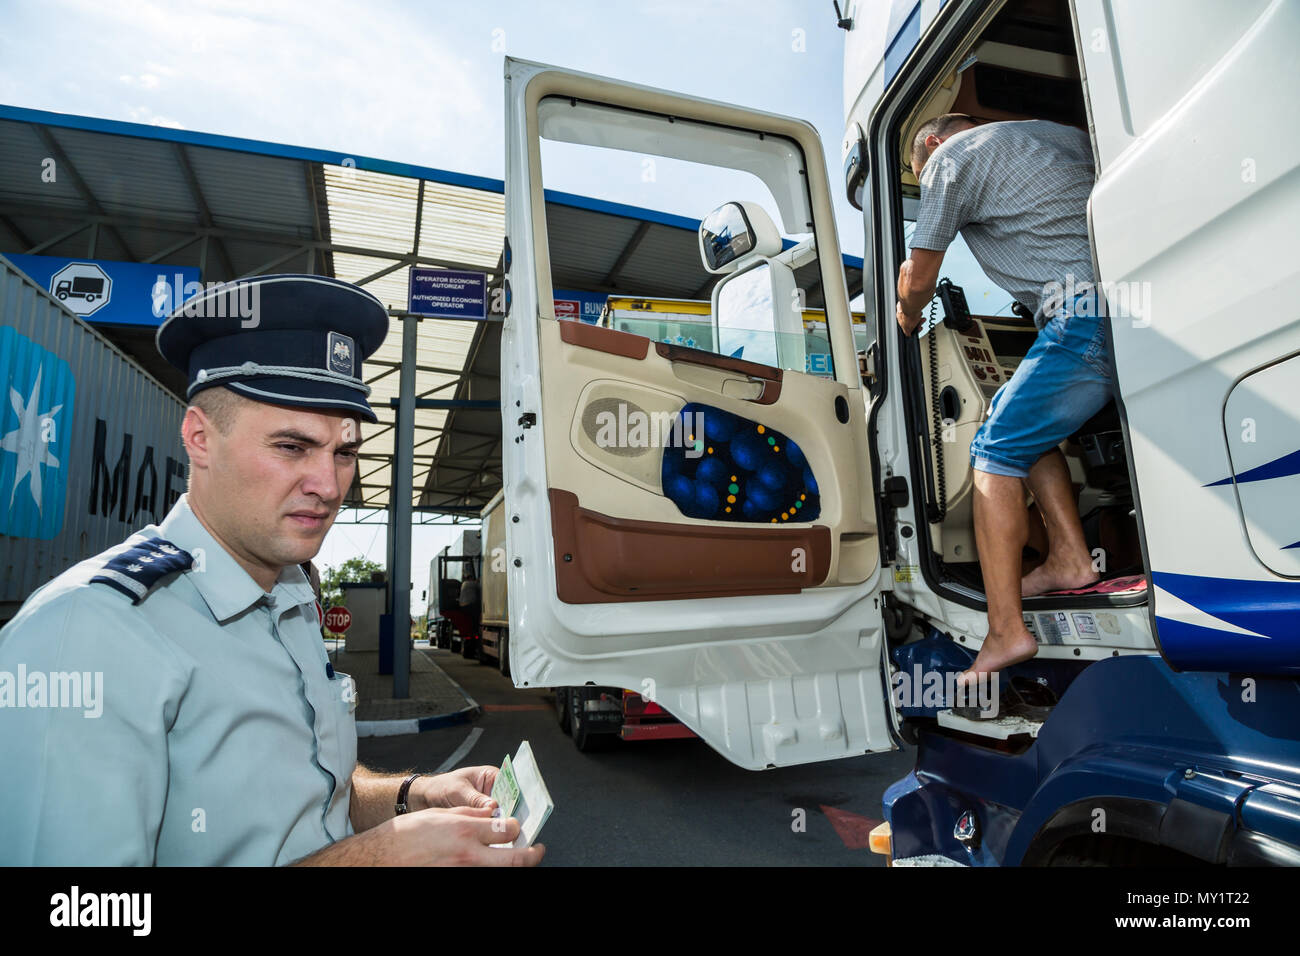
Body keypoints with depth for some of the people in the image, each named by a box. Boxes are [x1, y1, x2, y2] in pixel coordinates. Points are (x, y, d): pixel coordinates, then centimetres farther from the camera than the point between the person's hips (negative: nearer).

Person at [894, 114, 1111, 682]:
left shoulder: (950, 156, 6)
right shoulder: (1059, 132, 28)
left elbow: (918, 277, 9)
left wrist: (907, 318, 30)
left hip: (1090, 315, -9)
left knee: (998, 448, -3)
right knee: (1028, 422, 22)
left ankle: (1006, 629, -7)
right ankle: (1069, 558, 18)